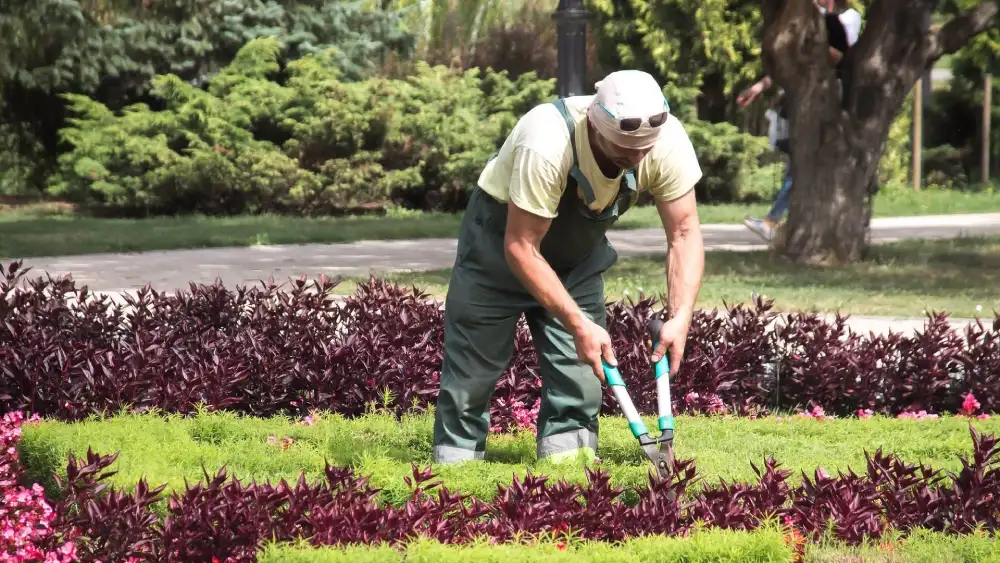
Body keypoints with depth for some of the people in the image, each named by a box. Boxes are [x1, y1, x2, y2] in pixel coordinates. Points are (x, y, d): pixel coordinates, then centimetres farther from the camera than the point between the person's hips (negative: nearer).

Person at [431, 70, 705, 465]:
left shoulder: (668, 142, -27)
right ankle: (455, 458, 14)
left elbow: (684, 233, -17)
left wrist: (681, 318, -30)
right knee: (475, 359, 0)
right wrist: (578, 324, -36)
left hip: (579, 247, 4)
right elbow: (520, 247, -34)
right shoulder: (546, 145, -41)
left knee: (580, 360, -6)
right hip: (502, 233, -4)